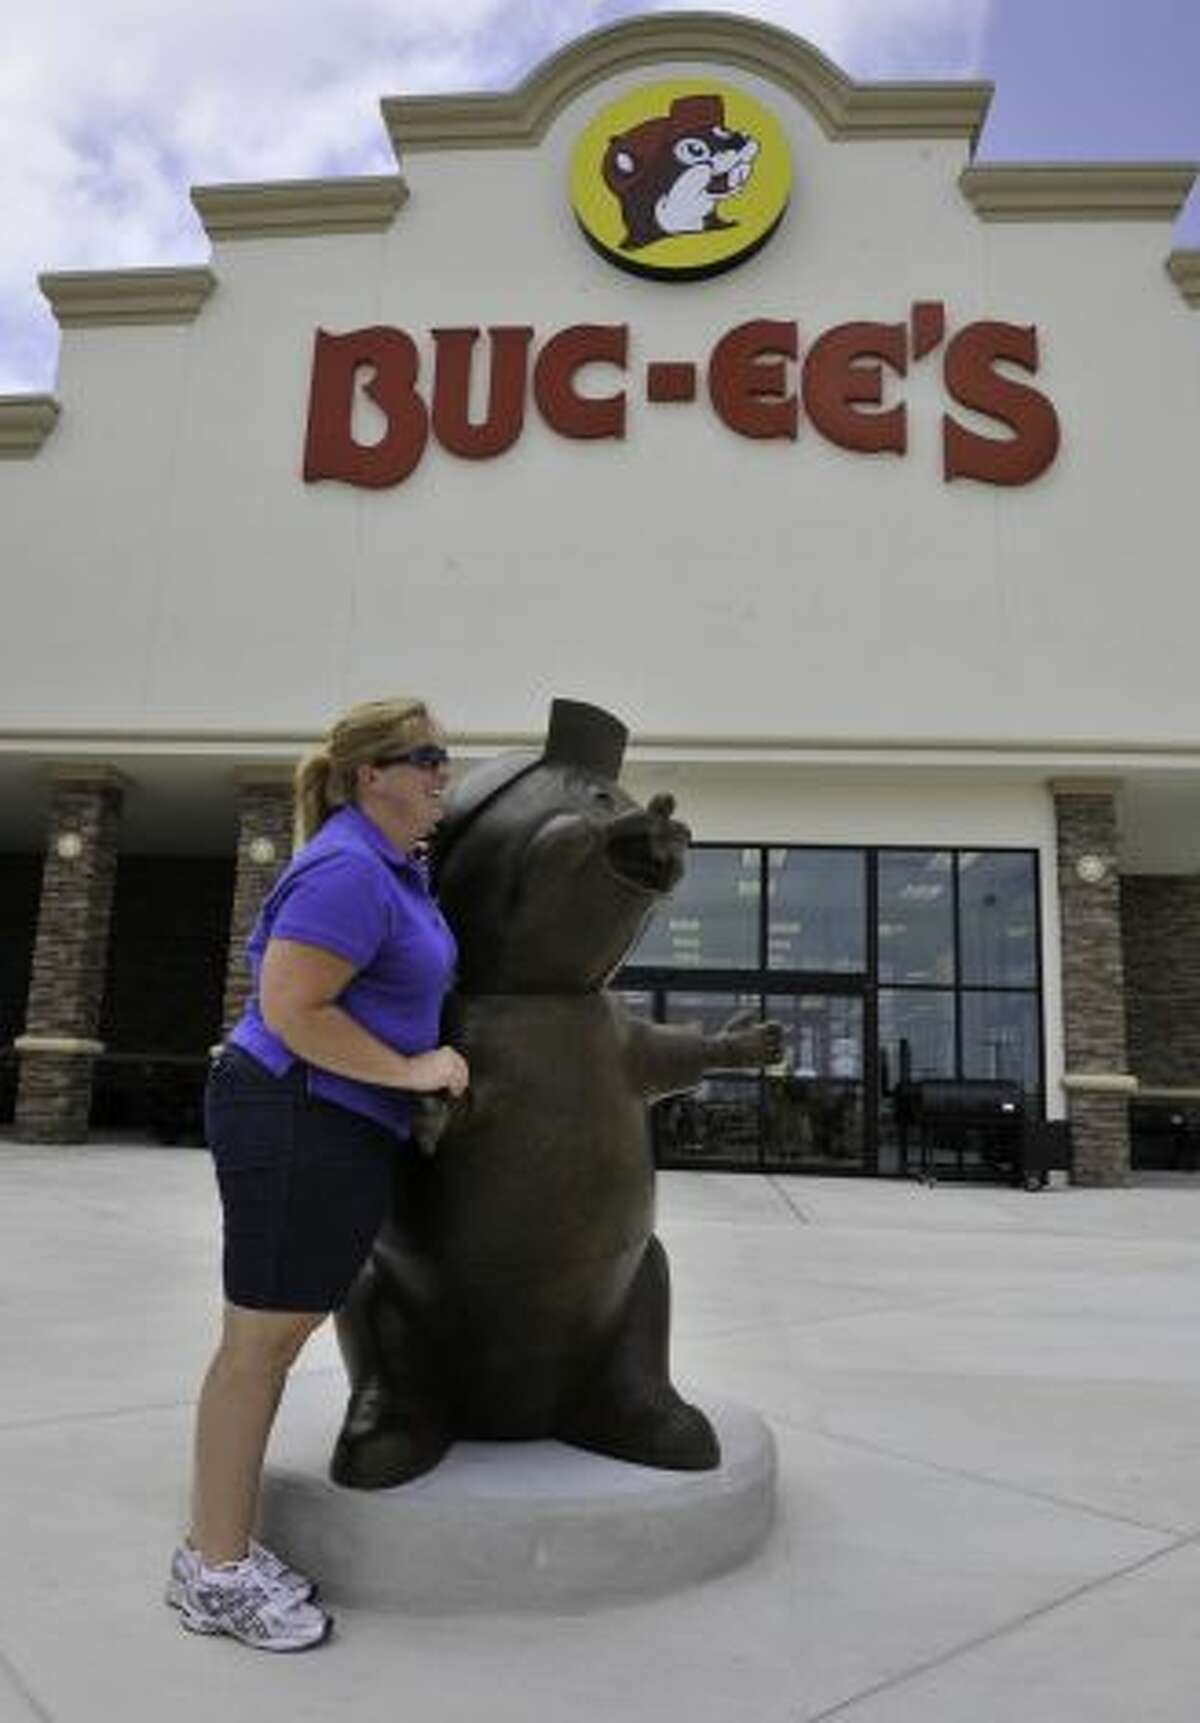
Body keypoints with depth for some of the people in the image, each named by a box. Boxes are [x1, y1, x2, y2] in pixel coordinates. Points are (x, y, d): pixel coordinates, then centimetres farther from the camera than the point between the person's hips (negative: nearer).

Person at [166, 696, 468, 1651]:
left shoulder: (393, 861, 13)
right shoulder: (348, 870, -18)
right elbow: (290, 1011, -23)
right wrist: (411, 1069, -16)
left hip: (339, 1130, 10)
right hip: (298, 1119, -10)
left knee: (279, 1333, 15)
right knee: (261, 1340, 1)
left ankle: (219, 1550, 28)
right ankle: (214, 1572, 16)